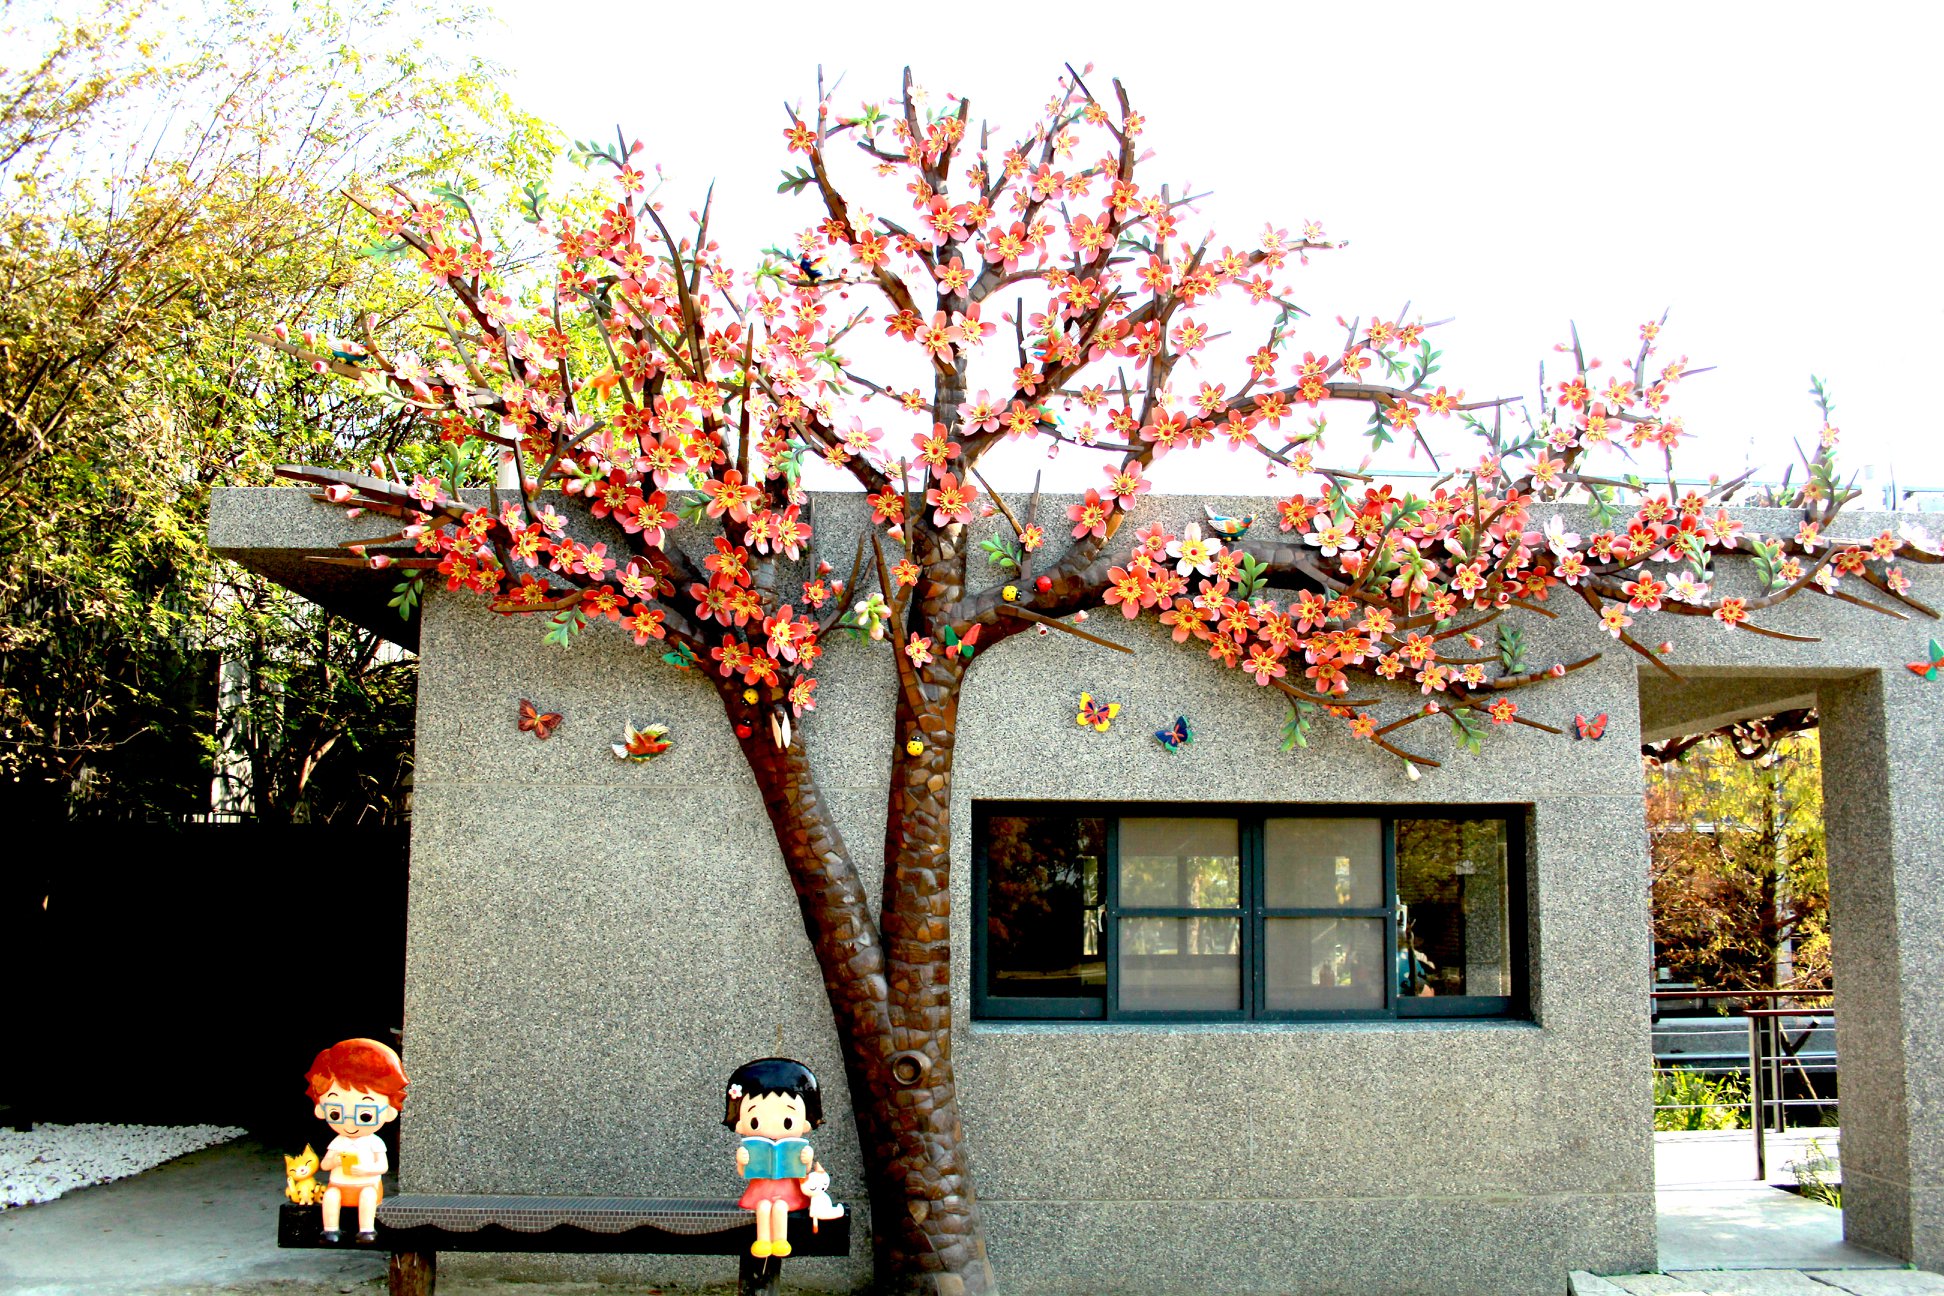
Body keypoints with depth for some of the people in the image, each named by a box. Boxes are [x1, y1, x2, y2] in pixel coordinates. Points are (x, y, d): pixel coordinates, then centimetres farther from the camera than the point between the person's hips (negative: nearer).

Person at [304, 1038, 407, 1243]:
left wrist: (364, 1170, -18)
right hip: (339, 1185, 2)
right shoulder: (338, 1143, 5)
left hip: (367, 1184, -2)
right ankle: (331, 1230, -21)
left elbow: (383, 1165, -4)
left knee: (368, 1194, -33)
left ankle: (367, 1230, -30)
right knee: (331, 1193, -28)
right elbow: (323, 1164, 5)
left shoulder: (374, 1142, -1)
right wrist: (332, 1161, -16)